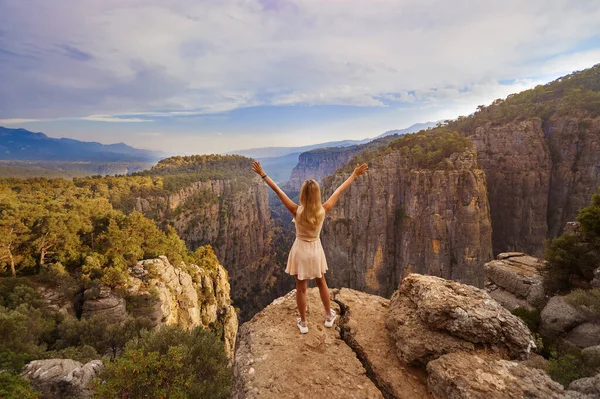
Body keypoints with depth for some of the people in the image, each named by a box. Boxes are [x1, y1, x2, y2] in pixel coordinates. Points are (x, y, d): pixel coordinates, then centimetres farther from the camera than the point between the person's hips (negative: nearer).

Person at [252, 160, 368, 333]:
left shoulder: (297, 211, -24)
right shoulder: (323, 210, -20)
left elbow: (277, 190, -20)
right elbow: (339, 191, -11)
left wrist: (262, 174, -12)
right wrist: (354, 174, 0)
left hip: (300, 250, -2)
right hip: (316, 249, 2)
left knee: (301, 288, 14)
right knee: (321, 283, 24)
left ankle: (303, 323, 31)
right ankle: (329, 316, 42)